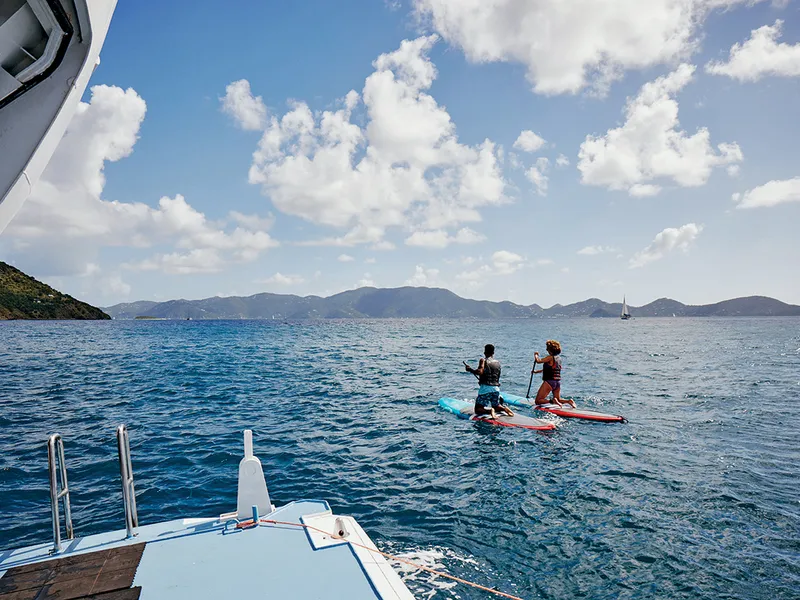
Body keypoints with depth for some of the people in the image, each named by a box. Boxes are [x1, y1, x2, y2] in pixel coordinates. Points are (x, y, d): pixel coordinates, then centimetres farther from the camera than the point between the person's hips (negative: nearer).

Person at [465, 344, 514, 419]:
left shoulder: (483, 360, -6)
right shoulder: (498, 362, 11)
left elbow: (480, 372, -22)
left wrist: (470, 369, -8)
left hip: (485, 388, -5)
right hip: (496, 388, 5)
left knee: (478, 409, 1)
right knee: (496, 406, 26)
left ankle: (489, 410, -26)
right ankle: (504, 407, -4)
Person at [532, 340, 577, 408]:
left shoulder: (550, 357, -14)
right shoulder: (559, 358, 11)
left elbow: (538, 361, -20)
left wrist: (535, 355, 2)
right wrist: (536, 371, 24)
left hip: (549, 382, -8)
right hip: (558, 382, 8)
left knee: (538, 401, -2)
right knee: (558, 400, 24)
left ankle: (552, 401, -22)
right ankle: (569, 401, -3)